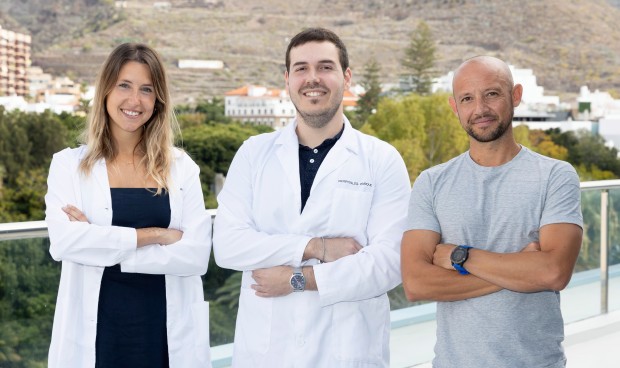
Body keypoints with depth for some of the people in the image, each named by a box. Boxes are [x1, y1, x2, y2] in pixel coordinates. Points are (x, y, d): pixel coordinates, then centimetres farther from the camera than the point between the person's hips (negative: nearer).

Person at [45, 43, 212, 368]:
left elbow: (197, 254, -9)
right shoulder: (69, 164, 1)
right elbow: (62, 242, -15)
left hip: (170, 334, 1)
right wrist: (153, 235, -14)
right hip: (94, 332, -1)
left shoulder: (181, 167, 3)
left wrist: (101, 244, -13)